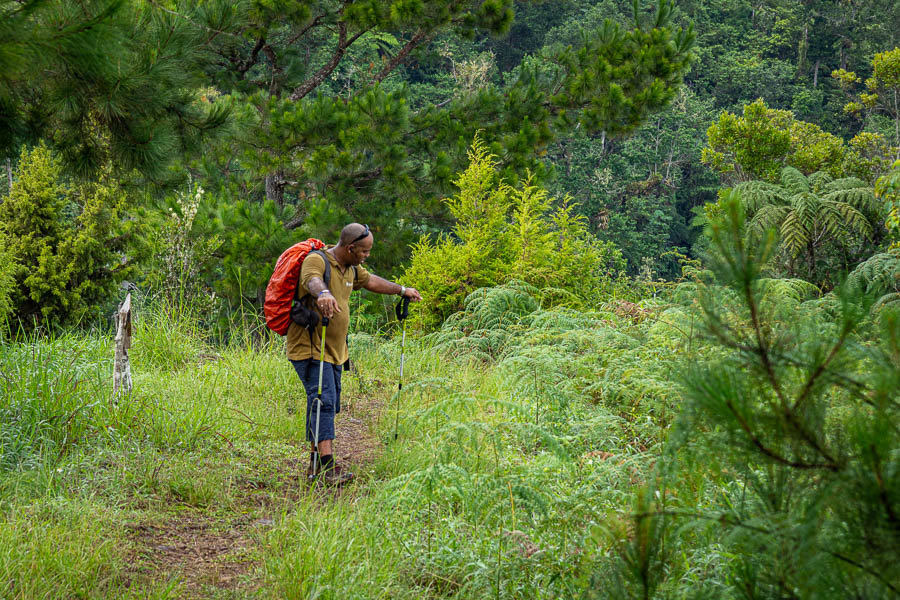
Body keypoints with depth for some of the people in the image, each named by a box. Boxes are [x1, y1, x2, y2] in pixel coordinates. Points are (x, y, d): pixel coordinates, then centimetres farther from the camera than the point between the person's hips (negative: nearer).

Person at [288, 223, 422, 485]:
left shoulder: (351, 269, 13)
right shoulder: (316, 260, -17)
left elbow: (372, 281, 32)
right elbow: (312, 280, -39)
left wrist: (402, 290, 41)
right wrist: (323, 293, -62)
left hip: (334, 349, 9)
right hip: (310, 348, -9)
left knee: (329, 404, 10)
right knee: (323, 400, -19)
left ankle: (316, 461, 17)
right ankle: (327, 465, -25)